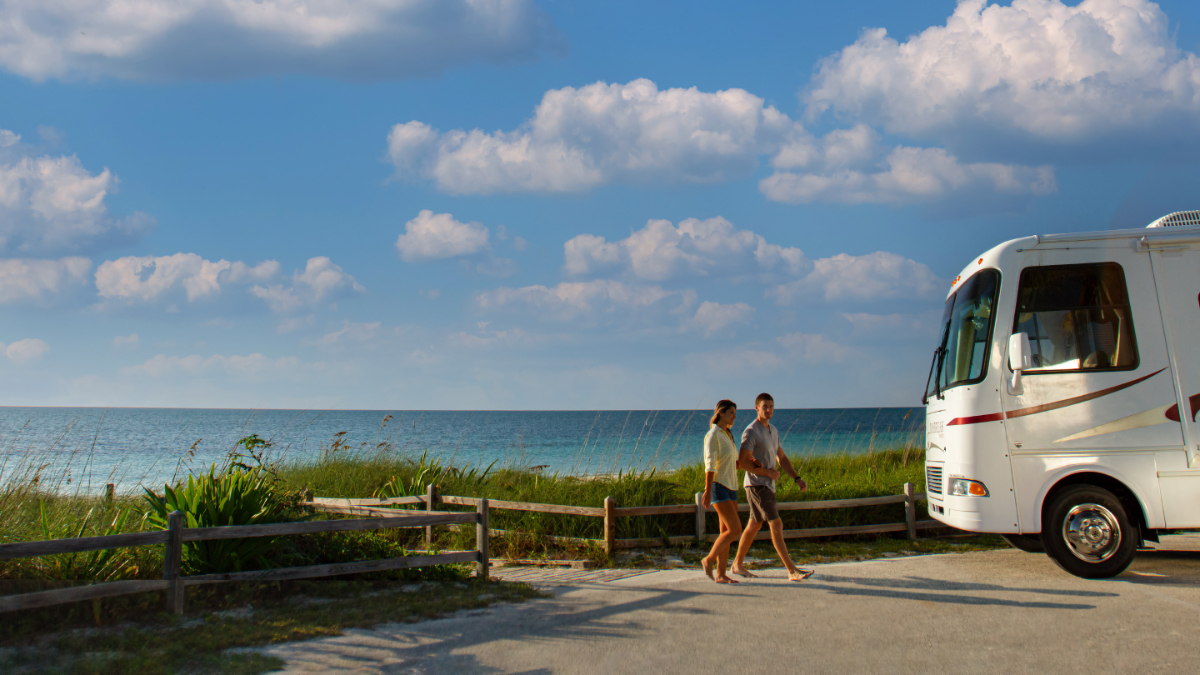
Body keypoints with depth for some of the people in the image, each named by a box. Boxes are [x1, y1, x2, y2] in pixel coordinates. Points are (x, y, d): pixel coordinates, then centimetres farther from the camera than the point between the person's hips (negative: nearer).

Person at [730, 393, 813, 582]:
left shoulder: (773, 431, 14)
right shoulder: (751, 432, -14)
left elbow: (782, 458, 19)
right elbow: (743, 462, -19)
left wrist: (797, 479, 8)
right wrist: (768, 472, -15)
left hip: (767, 485, 9)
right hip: (757, 486, -9)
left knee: (754, 526, 16)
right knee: (776, 525, -14)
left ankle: (738, 564, 27)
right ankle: (792, 570, -16)